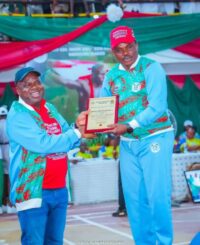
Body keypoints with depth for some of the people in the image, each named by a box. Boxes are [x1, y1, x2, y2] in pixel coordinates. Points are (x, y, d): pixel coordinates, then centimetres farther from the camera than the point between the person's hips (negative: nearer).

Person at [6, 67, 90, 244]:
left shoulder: (51, 109, 12)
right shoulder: (17, 115, -11)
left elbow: (67, 139, 11)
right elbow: (43, 144, -20)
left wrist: (77, 126, -10)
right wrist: (77, 133, -14)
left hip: (59, 189, 7)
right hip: (34, 191, -7)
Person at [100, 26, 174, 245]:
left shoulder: (151, 68, -11)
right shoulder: (111, 76, 6)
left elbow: (157, 107, -19)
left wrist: (129, 126, -27)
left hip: (155, 138, -5)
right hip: (127, 144, 5)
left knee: (157, 196, -7)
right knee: (134, 199, 8)